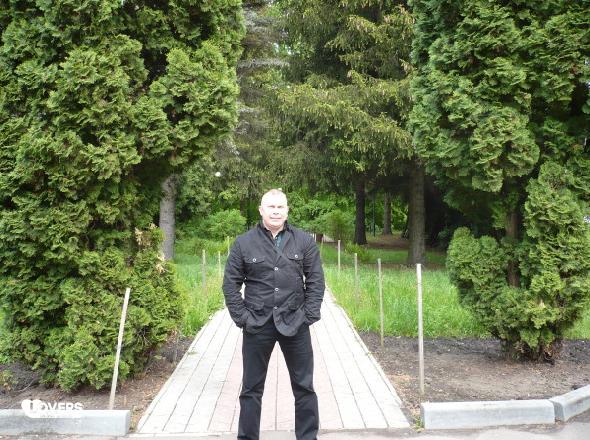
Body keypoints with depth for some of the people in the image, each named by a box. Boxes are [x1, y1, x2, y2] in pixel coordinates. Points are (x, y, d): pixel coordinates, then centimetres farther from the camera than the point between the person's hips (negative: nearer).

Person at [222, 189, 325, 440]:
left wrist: (308, 315, -5)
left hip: (295, 324, 1)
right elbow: (230, 285, 0)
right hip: (257, 326, -1)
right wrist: (242, 318, -6)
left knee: (304, 387, 11)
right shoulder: (243, 243, -1)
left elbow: (316, 282, 2)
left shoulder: (305, 241, 1)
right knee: (252, 389, 10)